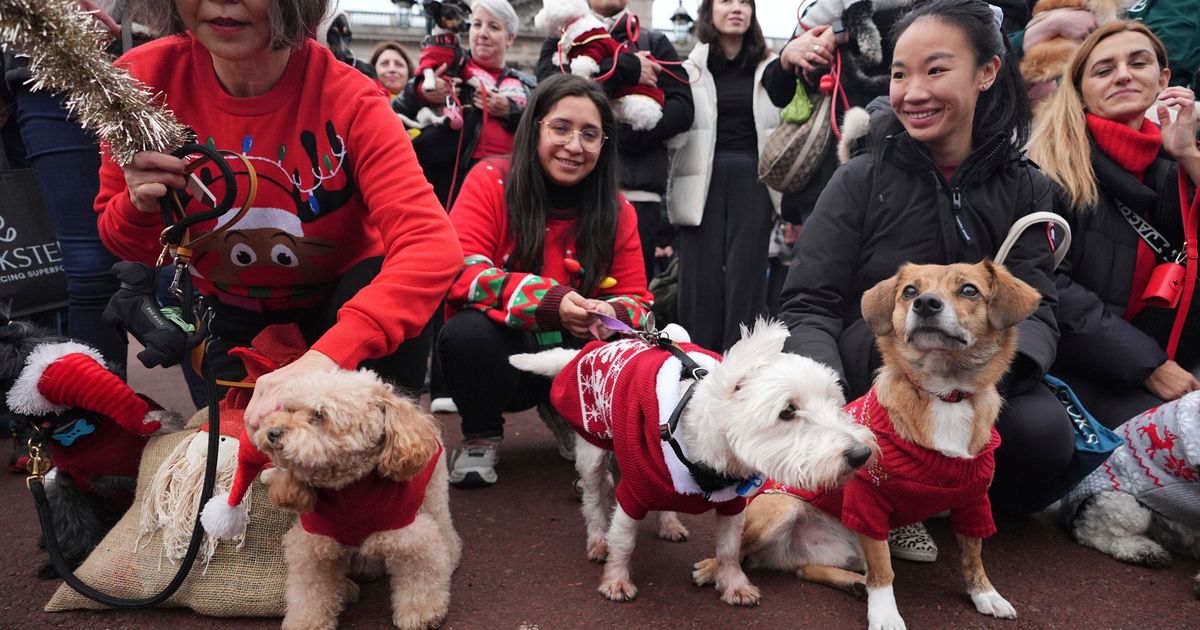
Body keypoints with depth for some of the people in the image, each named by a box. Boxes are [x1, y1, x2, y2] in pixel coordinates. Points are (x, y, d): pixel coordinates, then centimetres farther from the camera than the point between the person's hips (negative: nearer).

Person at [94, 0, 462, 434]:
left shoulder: (346, 99, -28)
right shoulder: (143, 79, -19)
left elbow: (433, 246, -42)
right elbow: (124, 244, -5)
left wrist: (326, 357, -55)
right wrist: (141, 207, -30)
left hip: (338, 292, -2)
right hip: (225, 303, 3)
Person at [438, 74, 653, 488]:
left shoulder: (617, 211, -2)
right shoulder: (491, 181, -10)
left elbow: (636, 301, -1)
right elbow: (458, 271, -21)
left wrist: (612, 315, -26)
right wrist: (547, 301, -34)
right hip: (499, 354, -2)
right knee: (468, 330, -34)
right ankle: (480, 438, -3)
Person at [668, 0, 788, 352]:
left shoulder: (768, 67, 11)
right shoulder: (692, 69, 7)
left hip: (753, 179, 1)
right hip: (705, 181, -1)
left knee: (746, 271, 0)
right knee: (702, 272, 1)